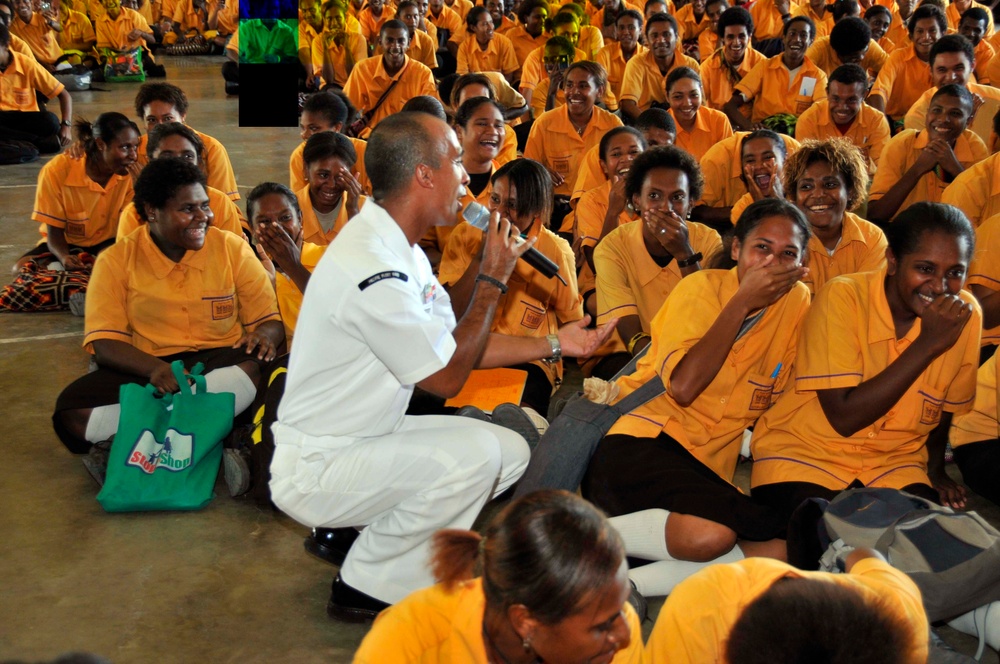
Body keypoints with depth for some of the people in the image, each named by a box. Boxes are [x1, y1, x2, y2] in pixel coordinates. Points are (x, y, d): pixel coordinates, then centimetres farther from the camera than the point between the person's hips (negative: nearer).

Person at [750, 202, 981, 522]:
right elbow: (844, 417, -25)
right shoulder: (842, 298, -18)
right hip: (806, 452, -4)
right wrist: (928, 344, -26)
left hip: (895, 460, 4)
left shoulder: (966, 314, -5)